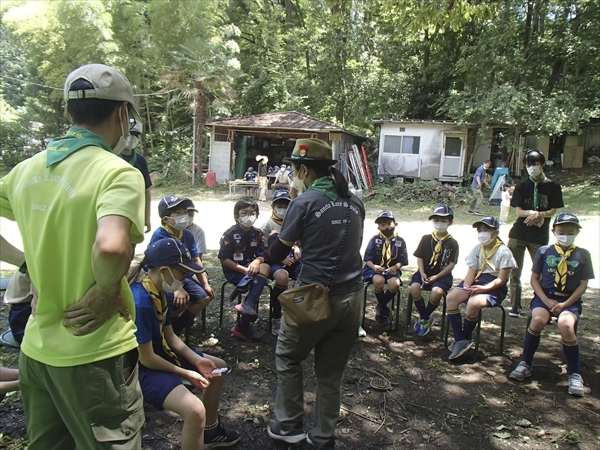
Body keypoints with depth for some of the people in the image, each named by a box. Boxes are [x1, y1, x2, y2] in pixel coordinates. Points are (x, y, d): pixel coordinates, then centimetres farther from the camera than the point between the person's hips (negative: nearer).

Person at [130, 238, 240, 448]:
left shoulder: (160, 292, 0)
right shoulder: (140, 303, -30)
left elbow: (170, 336, 7)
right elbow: (147, 359, -25)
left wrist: (197, 360, -4)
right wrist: (185, 373, -15)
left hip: (161, 352, 10)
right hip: (144, 367, -10)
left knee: (219, 367, 21)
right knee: (195, 410, -32)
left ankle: (210, 431, 37)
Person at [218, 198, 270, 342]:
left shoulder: (257, 233, 2)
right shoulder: (230, 234, -12)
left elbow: (261, 255, 3)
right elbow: (224, 260, -12)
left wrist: (256, 262, -22)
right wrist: (244, 270, -20)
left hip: (250, 268, 5)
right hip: (233, 270, -5)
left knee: (265, 267, -25)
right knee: (258, 282, -26)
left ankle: (247, 305, -30)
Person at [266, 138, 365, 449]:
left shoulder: (305, 203, -11)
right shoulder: (354, 202, 5)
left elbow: (278, 252, -5)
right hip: (352, 297, 5)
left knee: (287, 357, 19)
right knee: (331, 372, 17)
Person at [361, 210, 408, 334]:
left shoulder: (400, 241, 2)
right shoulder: (375, 239, -1)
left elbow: (402, 261, 2)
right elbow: (367, 259, -2)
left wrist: (395, 267, -18)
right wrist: (374, 266, -21)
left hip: (392, 269, 2)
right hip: (375, 268, -1)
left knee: (395, 284, -30)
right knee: (378, 281, -34)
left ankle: (380, 307, -1)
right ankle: (384, 312, -9)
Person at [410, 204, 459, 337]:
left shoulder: (452, 243, 0)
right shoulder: (426, 238, 6)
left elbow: (451, 265, -4)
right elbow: (419, 257, 4)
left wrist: (436, 277, -15)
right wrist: (422, 274, -12)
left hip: (442, 275, -2)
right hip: (425, 272, 2)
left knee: (437, 292, -32)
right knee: (414, 288, -28)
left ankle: (424, 318, -1)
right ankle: (426, 319, -6)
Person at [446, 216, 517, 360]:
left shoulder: (503, 252, -7)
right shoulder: (477, 249, 9)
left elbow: (501, 279, -11)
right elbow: (471, 272, 3)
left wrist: (484, 288, -25)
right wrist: (466, 287, -16)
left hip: (494, 288, -6)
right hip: (476, 282, 6)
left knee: (473, 303, -34)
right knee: (451, 298, -19)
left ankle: (464, 339, -10)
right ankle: (460, 341, -18)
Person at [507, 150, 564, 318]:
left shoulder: (552, 186, 2)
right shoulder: (522, 186, 6)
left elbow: (553, 211, 0)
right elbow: (518, 211, -1)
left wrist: (540, 214, -20)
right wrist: (532, 213, -20)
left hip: (540, 236, -2)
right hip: (518, 234, 2)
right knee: (514, 271, 5)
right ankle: (515, 306, 14)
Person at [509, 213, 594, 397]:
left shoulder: (583, 255, 4)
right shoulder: (544, 251, 3)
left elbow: (583, 285, 3)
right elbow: (534, 279, 4)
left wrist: (565, 304, -10)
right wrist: (547, 301, -9)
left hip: (570, 300, 0)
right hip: (544, 296, 0)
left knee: (566, 325, -32)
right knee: (538, 320, -32)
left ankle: (574, 374, -11)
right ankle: (525, 364, -11)